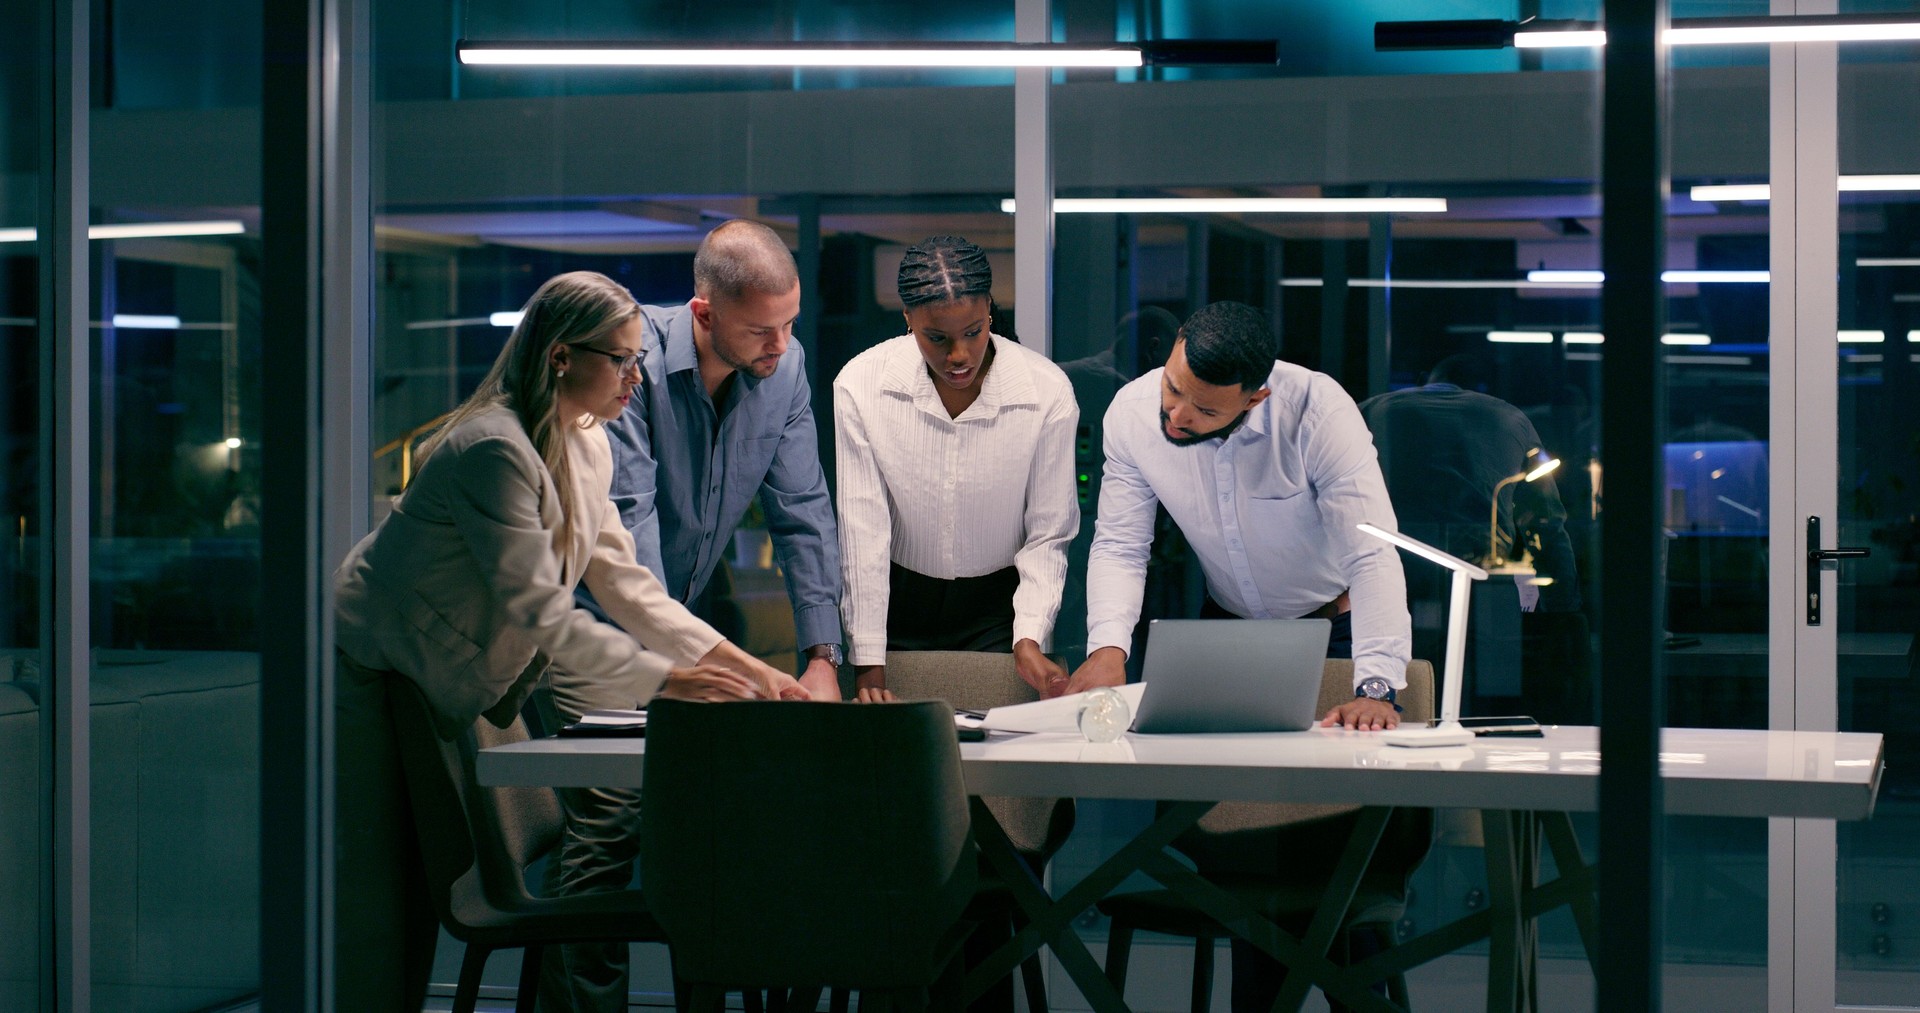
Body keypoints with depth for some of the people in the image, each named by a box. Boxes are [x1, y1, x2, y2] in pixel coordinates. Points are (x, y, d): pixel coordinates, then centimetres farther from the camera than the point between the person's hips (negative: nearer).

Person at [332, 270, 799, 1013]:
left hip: (438, 690, 9)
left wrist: (741, 666, -2)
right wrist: (663, 678, -24)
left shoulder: (585, 446, 4)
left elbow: (622, 581, 6)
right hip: (369, 677, -9)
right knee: (375, 900, -9)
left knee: (423, 892, 7)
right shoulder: (494, 449, -26)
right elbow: (539, 611, -27)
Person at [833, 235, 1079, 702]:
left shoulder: (1048, 392, -12)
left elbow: (1047, 536, -5)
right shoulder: (859, 386, -13)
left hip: (999, 603, 0)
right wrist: (868, 664, -15)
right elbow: (862, 532, -11)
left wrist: (1029, 638, -19)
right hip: (898, 599, 0)